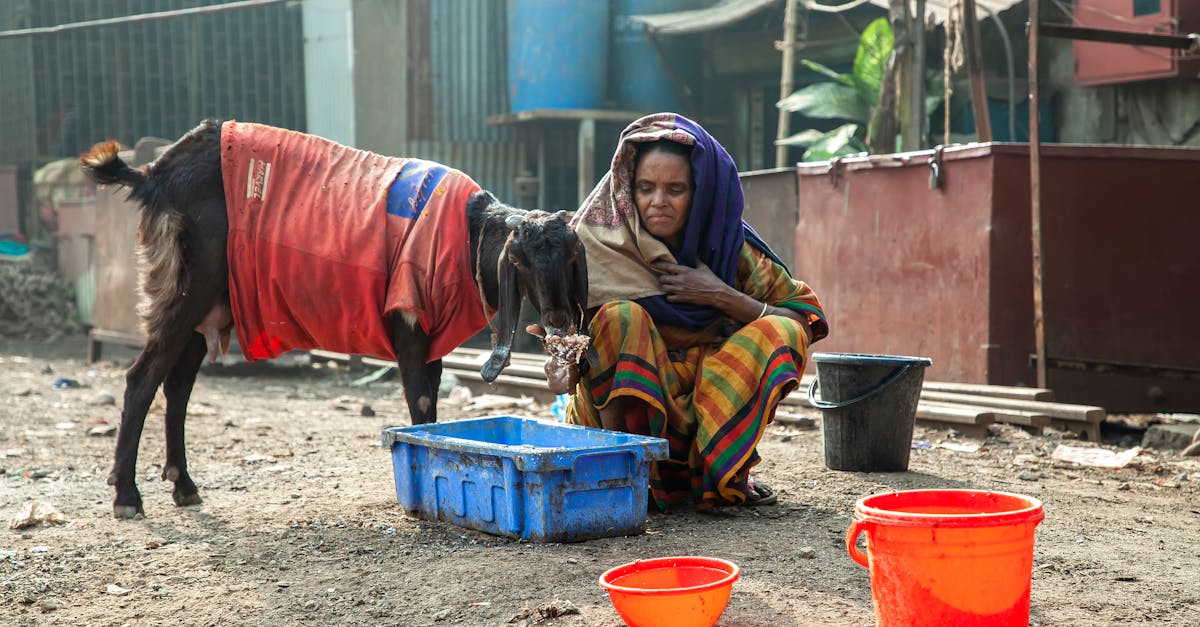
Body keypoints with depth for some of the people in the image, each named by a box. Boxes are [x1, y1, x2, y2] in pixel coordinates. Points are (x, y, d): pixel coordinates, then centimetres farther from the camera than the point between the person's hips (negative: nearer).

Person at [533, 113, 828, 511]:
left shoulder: (731, 248, -4)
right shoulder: (604, 246, -9)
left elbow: (809, 322, -8)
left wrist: (722, 297, -19)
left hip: (712, 412, 2)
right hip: (625, 415, -2)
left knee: (780, 333, -18)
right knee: (620, 316, -26)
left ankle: (722, 474, -12)